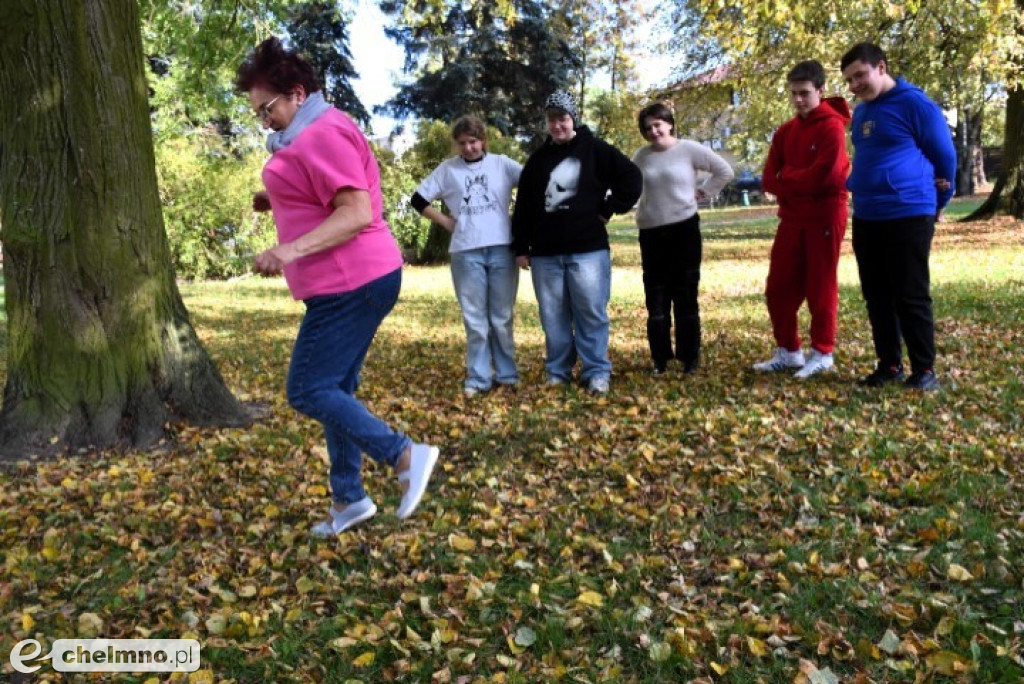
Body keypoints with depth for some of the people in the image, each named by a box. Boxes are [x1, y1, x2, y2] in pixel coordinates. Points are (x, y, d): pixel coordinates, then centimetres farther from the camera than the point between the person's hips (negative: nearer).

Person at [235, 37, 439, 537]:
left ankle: (407, 457, -5)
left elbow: (357, 213, -24)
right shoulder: (313, 136, 21)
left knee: (307, 392, -8)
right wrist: (277, 203, 18)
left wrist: (291, 250, -33)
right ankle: (349, 499, 21)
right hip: (351, 283, 11)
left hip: (352, 284, -11)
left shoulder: (323, 135, -13)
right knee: (334, 390, 13)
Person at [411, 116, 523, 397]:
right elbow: (418, 199, 11)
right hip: (466, 253, 0)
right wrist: (445, 221, 3)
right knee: (475, 319, 4)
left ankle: (507, 374, 18)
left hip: (502, 249, 0)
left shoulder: (502, 163, 6)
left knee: (502, 317, 7)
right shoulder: (448, 168, 8)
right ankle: (478, 378, 12)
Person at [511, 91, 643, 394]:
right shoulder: (538, 159, 13)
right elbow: (523, 206, 14)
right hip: (545, 254, 4)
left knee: (592, 313, -1)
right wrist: (520, 247, 9)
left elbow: (632, 178, 1)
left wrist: (608, 209, -4)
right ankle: (557, 371, 18)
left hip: (588, 249, -3)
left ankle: (597, 372, 8)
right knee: (553, 316, 7)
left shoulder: (595, 150, 2)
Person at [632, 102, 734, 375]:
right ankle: (660, 358, 13)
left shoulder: (690, 149, -3)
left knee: (685, 295, 2)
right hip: (651, 232, 3)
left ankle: (690, 357, 11)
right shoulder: (641, 155, 5)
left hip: (684, 229, -3)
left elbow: (724, 171, 3)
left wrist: (703, 192, -1)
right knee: (655, 297, 5)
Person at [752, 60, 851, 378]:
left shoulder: (831, 126, -8)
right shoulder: (785, 131, 12)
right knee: (778, 287, 6)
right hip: (792, 217, 6)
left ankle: (822, 353, 13)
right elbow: (769, 179, 5)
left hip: (824, 216, -6)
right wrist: (800, 183, -12)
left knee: (820, 287, 1)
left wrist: (786, 179, -6)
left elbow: (823, 175, -18)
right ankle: (788, 351, 18)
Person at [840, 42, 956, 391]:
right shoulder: (860, 112, 13)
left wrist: (937, 203, 8)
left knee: (911, 296, -3)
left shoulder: (914, 103, -8)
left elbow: (944, 155, -1)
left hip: (908, 216, -7)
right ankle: (889, 365, 20)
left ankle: (924, 370, 7)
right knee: (876, 297, 10)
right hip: (866, 219, 7)